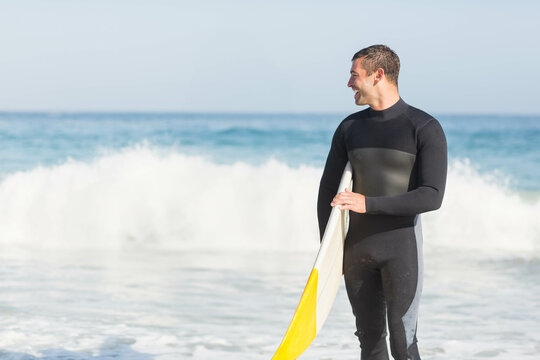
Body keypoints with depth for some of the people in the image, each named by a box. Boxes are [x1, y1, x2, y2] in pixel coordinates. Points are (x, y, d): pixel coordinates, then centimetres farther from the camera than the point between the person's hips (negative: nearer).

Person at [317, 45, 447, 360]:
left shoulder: (425, 128, -7)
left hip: (402, 244, -5)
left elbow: (433, 196, -15)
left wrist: (368, 203, -22)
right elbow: (328, 190, 14)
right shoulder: (350, 128, 9)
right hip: (357, 248, 5)